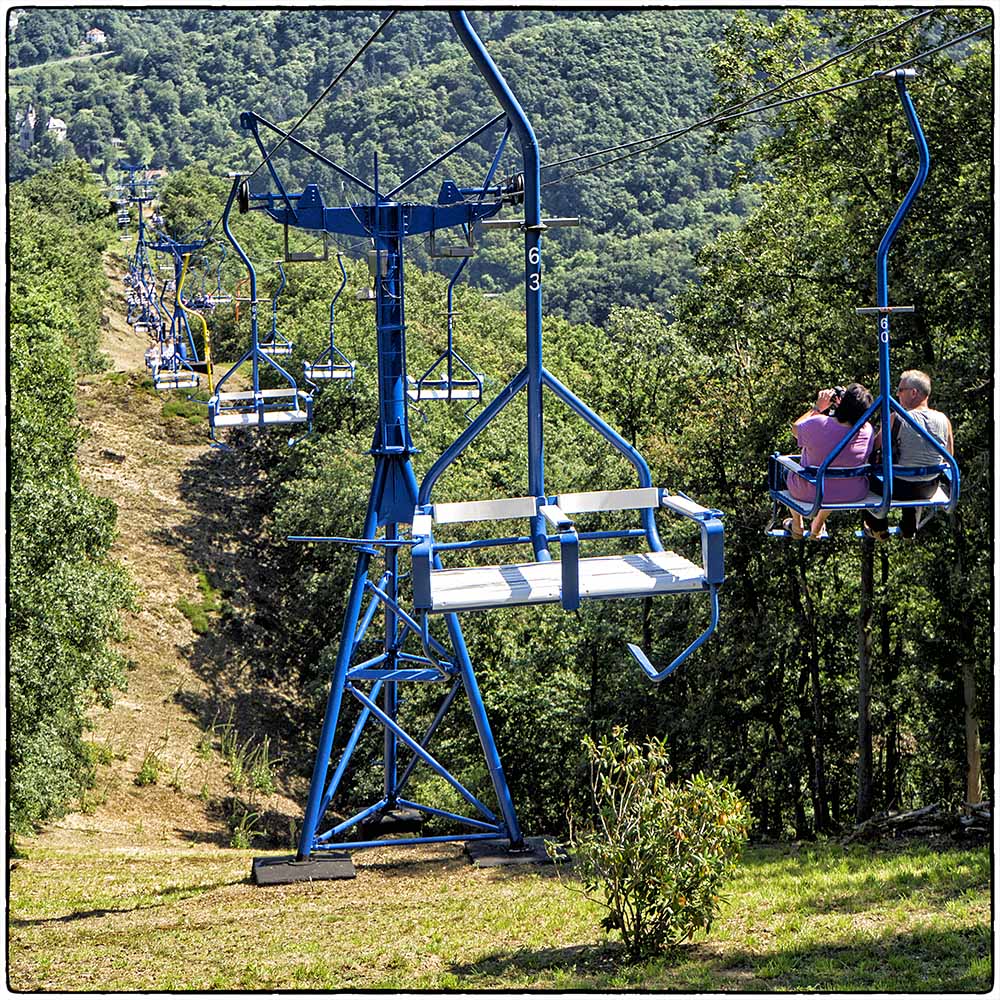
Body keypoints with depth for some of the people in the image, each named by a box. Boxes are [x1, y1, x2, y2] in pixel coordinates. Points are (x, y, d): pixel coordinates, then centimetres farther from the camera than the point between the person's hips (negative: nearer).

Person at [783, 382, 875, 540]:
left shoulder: (818, 424, -29)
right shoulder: (867, 430, -19)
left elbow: (795, 428, -6)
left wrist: (818, 408, 0)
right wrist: (845, 407, 3)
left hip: (810, 493, -2)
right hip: (852, 495, 3)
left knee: (791, 471, 33)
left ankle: (797, 527, 49)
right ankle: (817, 528, 52)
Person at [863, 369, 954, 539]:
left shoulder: (897, 419, -21)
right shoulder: (944, 420, -8)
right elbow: (949, 457, 6)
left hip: (900, 490, -4)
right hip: (930, 490, 4)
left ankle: (879, 529, 37)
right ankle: (909, 529, 48)